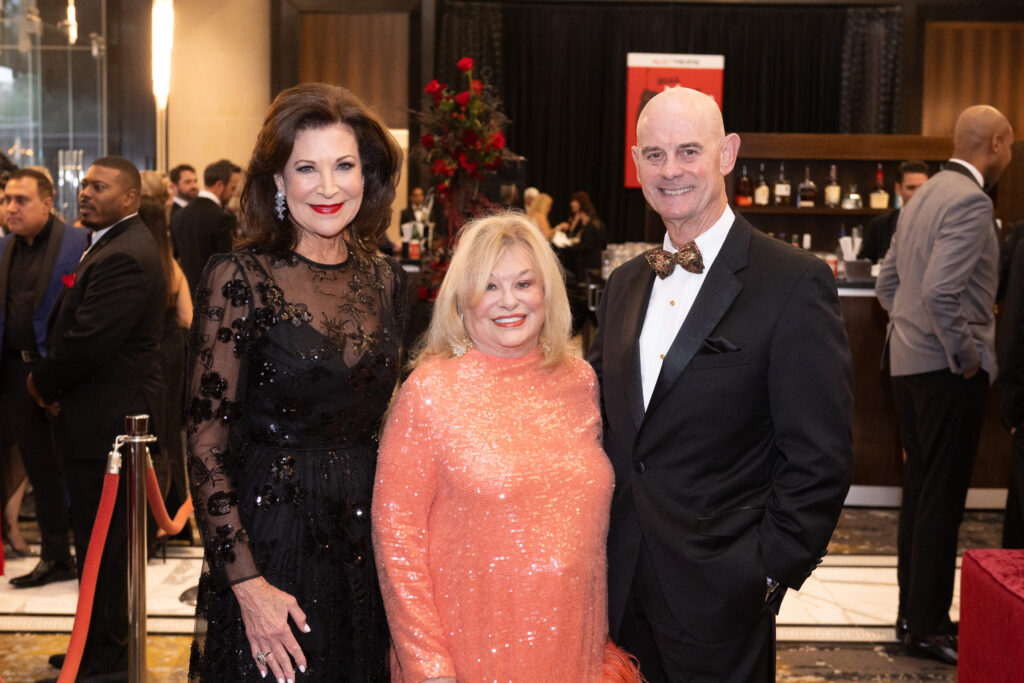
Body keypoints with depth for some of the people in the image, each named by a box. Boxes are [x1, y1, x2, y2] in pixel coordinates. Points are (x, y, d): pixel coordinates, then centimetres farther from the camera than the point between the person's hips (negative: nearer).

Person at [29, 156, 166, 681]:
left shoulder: (124, 257, -21)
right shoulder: (112, 245, 15)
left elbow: (86, 340, -25)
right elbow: (74, 328, 17)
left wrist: (43, 383, -7)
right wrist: (51, 382, 3)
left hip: (106, 418, -11)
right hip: (106, 415, 11)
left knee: (102, 543, 0)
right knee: (100, 538, 18)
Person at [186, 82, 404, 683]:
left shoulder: (387, 280, 5)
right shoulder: (239, 280, -10)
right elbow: (208, 442, -12)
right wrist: (247, 582, -16)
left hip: (367, 537, 5)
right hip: (269, 535, -4)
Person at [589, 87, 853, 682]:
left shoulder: (796, 283, -12)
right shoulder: (625, 284, 9)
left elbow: (820, 459, -13)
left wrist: (769, 572, -13)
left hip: (719, 594, -5)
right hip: (624, 584, 5)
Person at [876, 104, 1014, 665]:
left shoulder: (923, 197, 13)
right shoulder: (970, 200, -15)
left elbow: (886, 283, 18)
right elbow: (941, 290, -26)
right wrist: (966, 356, -16)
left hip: (909, 362, 9)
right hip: (947, 368, -9)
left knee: (920, 490, 15)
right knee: (942, 498, -2)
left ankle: (913, 611, 24)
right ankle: (928, 627, 6)